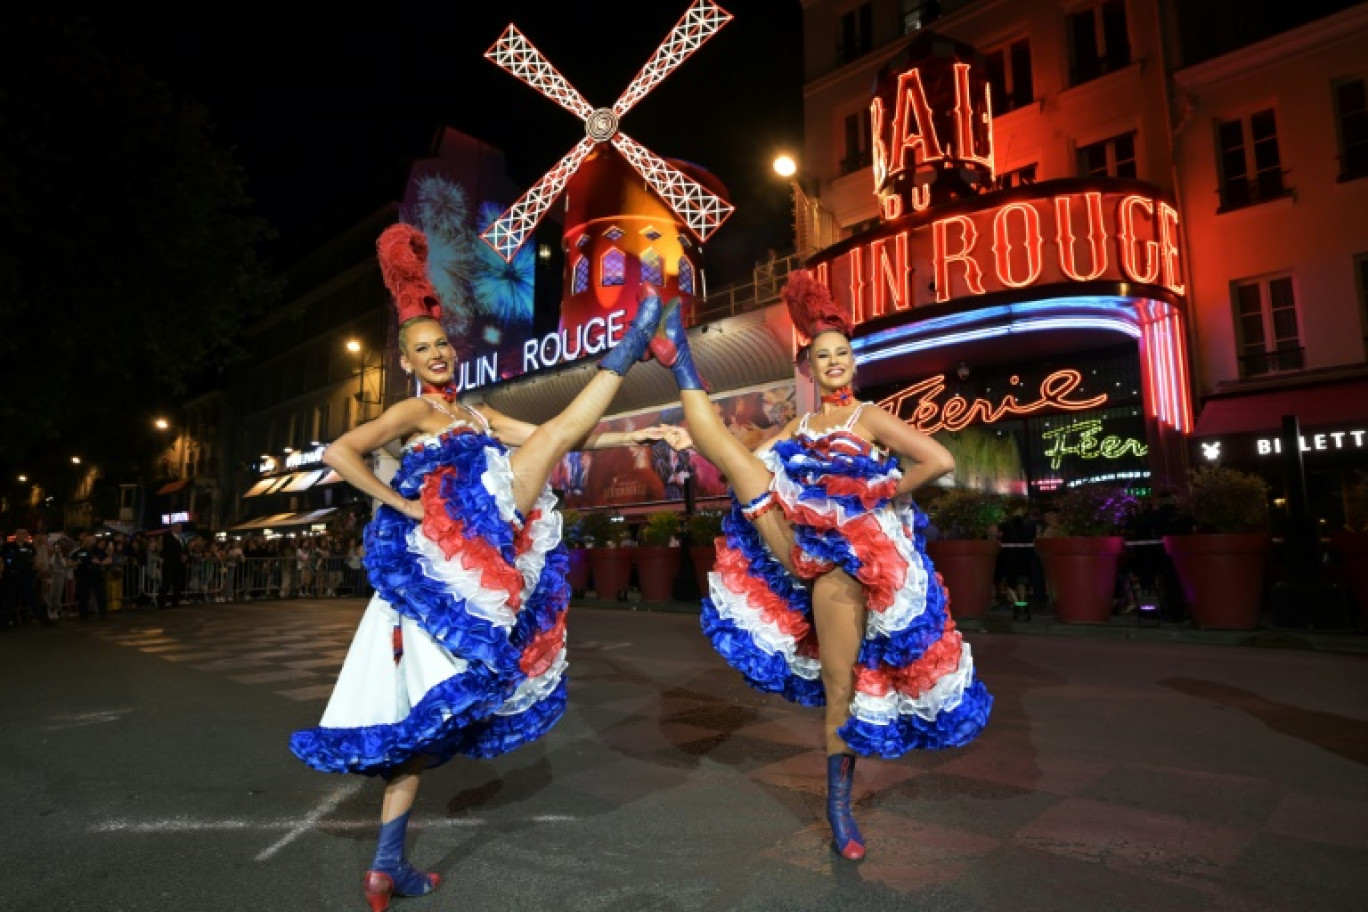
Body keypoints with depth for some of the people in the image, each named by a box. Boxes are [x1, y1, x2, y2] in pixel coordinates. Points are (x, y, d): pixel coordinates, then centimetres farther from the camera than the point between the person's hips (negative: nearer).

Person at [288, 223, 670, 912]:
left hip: (466, 559, 7)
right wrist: (400, 504, -11)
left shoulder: (476, 413, 24)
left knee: (430, 711, 8)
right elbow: (338, 452, -10)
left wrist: (626, 437, 9)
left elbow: (543, 440, 17)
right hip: (443, 543, -7)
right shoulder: (412, 411, 4)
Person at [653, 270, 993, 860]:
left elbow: (940, 461, -12)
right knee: (734, 452, -12)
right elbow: (747, 465, 13)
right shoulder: (801, 425, 16)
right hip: (795, 541, 4)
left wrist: (884, 494, -7)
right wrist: (693, 442, 4)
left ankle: (839, 807, 14)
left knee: (841, 685, 0)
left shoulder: (871, 419, 0)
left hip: (847, 554, -4)